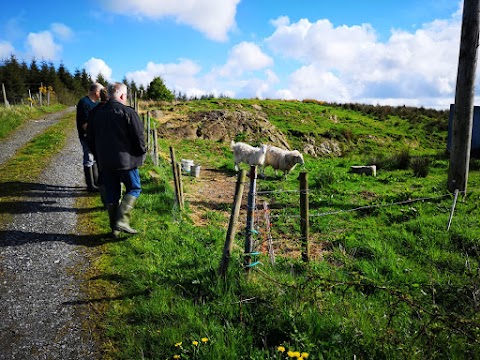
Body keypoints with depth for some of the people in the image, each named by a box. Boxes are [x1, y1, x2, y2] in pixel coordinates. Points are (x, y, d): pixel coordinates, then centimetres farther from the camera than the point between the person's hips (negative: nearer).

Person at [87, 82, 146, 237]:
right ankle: (122, 220, -6)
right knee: (134, 188, 8)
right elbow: (138, 136, -12)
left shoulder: (97, 113, 9)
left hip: (105, 162, 6)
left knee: (111, 194, 12)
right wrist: (142, 153, 4)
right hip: (126, 159, -5)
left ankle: (115, 228, 17)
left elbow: (91, 139, 15)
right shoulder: (128, 112, -10)